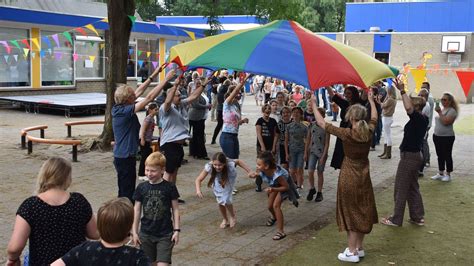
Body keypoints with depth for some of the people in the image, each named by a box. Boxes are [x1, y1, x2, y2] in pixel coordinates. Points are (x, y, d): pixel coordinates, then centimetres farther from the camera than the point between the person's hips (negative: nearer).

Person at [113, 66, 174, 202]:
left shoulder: (118, 108, 4)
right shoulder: (125, 111, -21)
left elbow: (139, 92, 12)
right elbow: (149, 97, -22)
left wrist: (153, 75, 14)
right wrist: (166, 79, -17)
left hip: (121, 156, 10)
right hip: (126, 157, -10)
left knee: (125, 191, 19)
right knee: (127, 192, -2)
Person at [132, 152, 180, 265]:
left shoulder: (170, 187, -7)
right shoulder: (141, 187, -2)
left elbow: (175, 209, -2)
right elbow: (137, 210, 4)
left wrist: (176, 230, -5)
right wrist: (134, 232, 4)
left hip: (165, 234, -2)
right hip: (146, 234, 3)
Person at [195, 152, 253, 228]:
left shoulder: (230, 165, -42)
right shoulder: (209, 167, -40)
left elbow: (239, 161, -20)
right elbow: (198, 179, -33)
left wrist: (250, 172, -22)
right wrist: (198, 190, -50)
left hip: (229, 179, -2)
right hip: (217, 181, 2)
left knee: (226, 201, -11)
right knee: (220, 202, 7)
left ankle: (232, 217, 20)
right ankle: (225, 220, 34)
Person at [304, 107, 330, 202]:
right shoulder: (312, 125, 1)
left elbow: (327, 143, -9)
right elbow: (308, 140, 7)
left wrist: (323, 156, -14)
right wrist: (306, 153, 5)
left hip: (321, 152, -2)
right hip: (312, 151, 3)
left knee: (320, 173, 6)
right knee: (310, 171, -7)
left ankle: (319, 193, 19)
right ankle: (312, 189, 17)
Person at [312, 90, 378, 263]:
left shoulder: (347, 134, -19)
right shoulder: (369, 131, -6)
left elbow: (321, 122, -13)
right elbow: (374, 117, 18)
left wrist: (314, 104, -2)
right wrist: (371, 99, 32)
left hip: (349, 177, -5)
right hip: (364, 176, 5)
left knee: (350, 212, 4)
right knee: (362, 212, 16)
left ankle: (352, 252, 11)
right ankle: (359, 248, 27)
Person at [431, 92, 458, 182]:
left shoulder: (452, 111, -13)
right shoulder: (441, 109, 11)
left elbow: (446, 122, -26)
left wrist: (440, 112, -23)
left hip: (447, 137, -8)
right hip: (437, 136, 8)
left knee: (447, 156, 2)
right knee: (440, 155, 14)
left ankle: (448, 174, 11)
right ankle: (440, 173, 23)